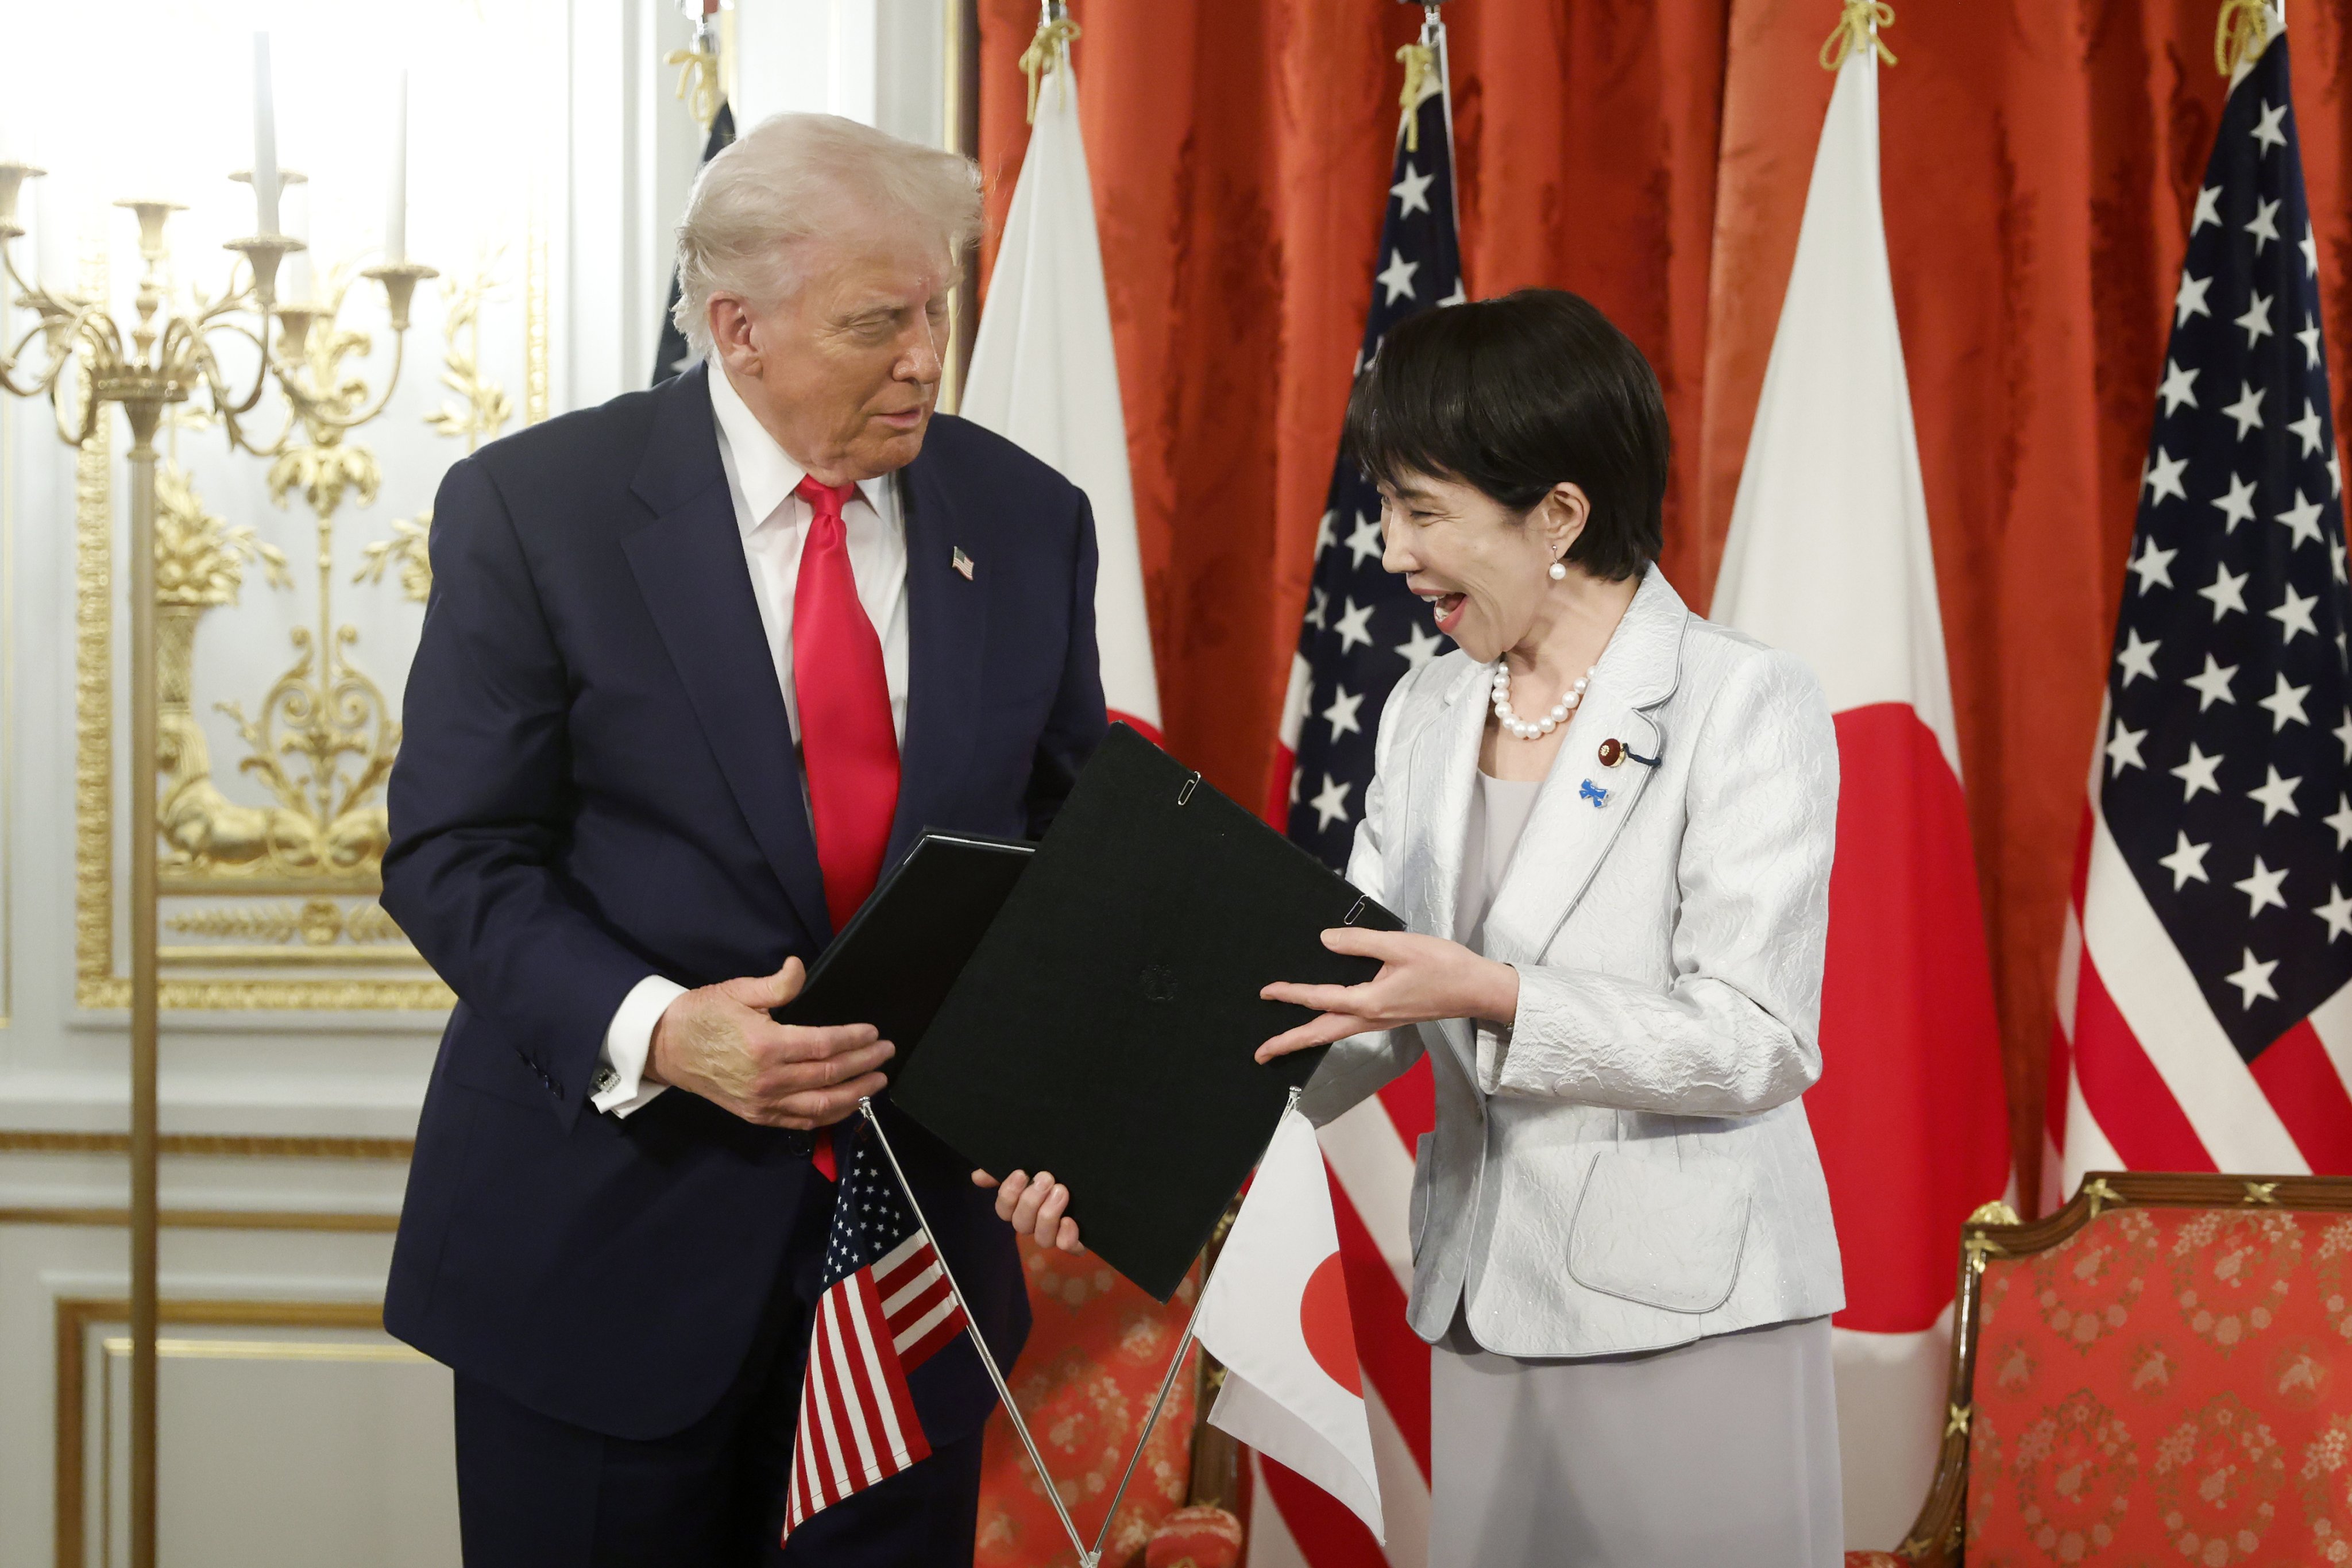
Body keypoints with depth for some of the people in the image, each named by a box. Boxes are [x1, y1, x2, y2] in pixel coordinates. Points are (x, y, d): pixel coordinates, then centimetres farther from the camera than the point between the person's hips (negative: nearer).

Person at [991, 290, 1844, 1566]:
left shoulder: (1748, 707, -9)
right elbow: (1357, 1001, 10)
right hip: (1484, 1312, 6)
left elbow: (1758, 1043, -14)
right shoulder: (1426, 715, 11)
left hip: (1690, 1317, -6)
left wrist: (1490, 997, -23)